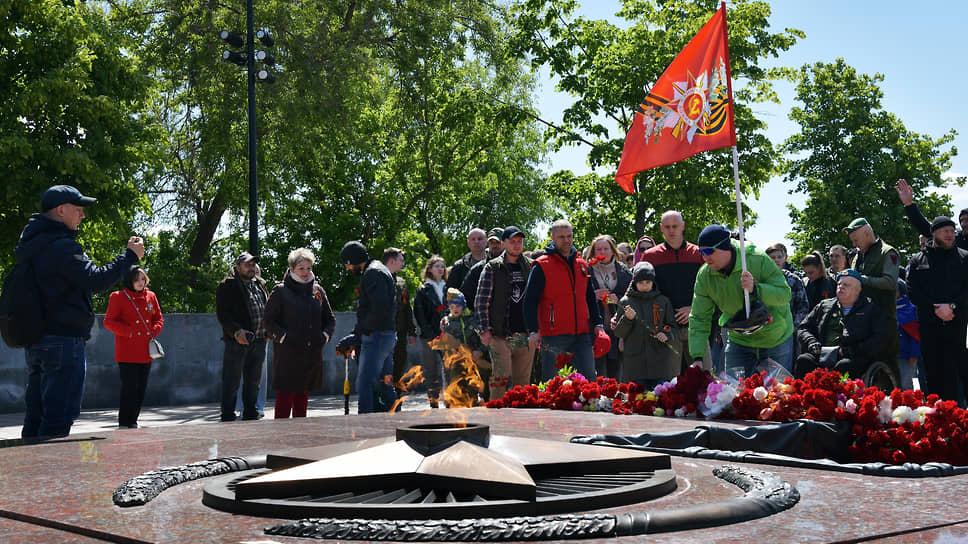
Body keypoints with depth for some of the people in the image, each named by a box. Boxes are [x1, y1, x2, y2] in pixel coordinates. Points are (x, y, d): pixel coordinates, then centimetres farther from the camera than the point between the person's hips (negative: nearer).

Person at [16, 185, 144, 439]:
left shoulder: (29, 245, 15)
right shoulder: (61, 246, -15)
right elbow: (96, 281, -21)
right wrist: (130, 256, -11)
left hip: (34, 342, 9)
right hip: (64, 341, -9)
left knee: (36, 416, 13)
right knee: (58, 418, -7)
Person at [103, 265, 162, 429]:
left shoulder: (150, 297, 12)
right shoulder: (118, 297, -3)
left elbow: (159, 318, 20)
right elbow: (109, 322, -5)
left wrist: (154, 331, -1)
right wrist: (128, 331, -17)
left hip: (145, 353, 6)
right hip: (127, 353, -5)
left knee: (141, 389, 9)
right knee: (129, 388, -9)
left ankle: (133, 422, 20)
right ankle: (123, 425, -1)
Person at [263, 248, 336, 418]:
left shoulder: (318, 291, 12)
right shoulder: (280, 291, -2)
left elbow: (330, 319, 19)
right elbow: (269, 321, -2)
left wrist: (325, 335, 1)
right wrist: (284, 337, -16)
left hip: (312, 353, 5)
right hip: (287, 353, -5)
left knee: (303, 394, 13)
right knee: (285, 394, -7)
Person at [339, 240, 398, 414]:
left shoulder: (373, 273, -11)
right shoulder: (378, 270, 21)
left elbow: (380, 309, -22)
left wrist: (357, 334, -17)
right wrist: (355, 337, 15)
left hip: (376, 336, -10)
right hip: (387, 335, 10)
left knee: (364, 383, -12)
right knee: (385, 383, 15)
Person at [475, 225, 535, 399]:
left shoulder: (532, 266, 12)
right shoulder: (492, 268, 3)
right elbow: (481, 301, 0)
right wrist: (484, 329, -7)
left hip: (527, 335, 3)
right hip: (500, 335, -3)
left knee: (523, 380, 6)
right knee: (501, 377, -11)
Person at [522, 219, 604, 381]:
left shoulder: (582, 264, 15)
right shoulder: (542, 266, -3)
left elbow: (590, 298, 22)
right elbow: (530, 300, -6)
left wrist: (597, 323, 12)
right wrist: (533, 331, -14)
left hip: (581, 334, 5)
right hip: (553, 336, -5)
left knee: (588, 378, 1)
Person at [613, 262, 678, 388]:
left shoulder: (663, 301, 9)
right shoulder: (625, 302, 6)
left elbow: (673, 327, 13)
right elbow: (619, 333, 6)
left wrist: (667, 336, -8)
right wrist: (627, 319, -12)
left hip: (660, 360, 0)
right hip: (634, 361, 0)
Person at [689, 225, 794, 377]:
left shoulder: (759, 260, -21)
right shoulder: (704, 275, -11)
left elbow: (785, 295, -19)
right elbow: (698, 319, -10)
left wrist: (755, 289, -37)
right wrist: (697, 358, -18)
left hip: (775, 339, -2)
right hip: (739, 341, 2)